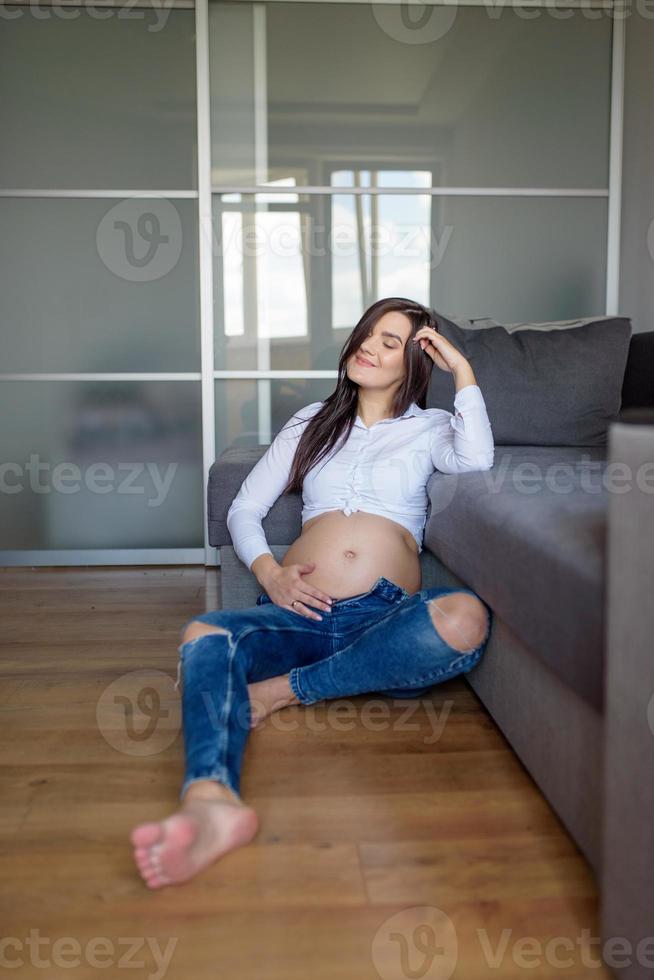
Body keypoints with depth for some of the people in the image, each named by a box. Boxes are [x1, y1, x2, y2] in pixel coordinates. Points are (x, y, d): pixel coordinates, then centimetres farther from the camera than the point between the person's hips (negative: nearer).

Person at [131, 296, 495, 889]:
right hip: (301, 612, 1)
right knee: (204, 636, -31)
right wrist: (269, 573, 0)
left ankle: (279, 691, -26)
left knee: (466, 618, -35)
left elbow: (476, 459, -5)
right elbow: (244, 510, 20)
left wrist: (463, 370, 4)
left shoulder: (428, 428, 21)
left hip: (387, 617, -1)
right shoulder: (313, 423, 25)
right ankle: (211, 801, -58)